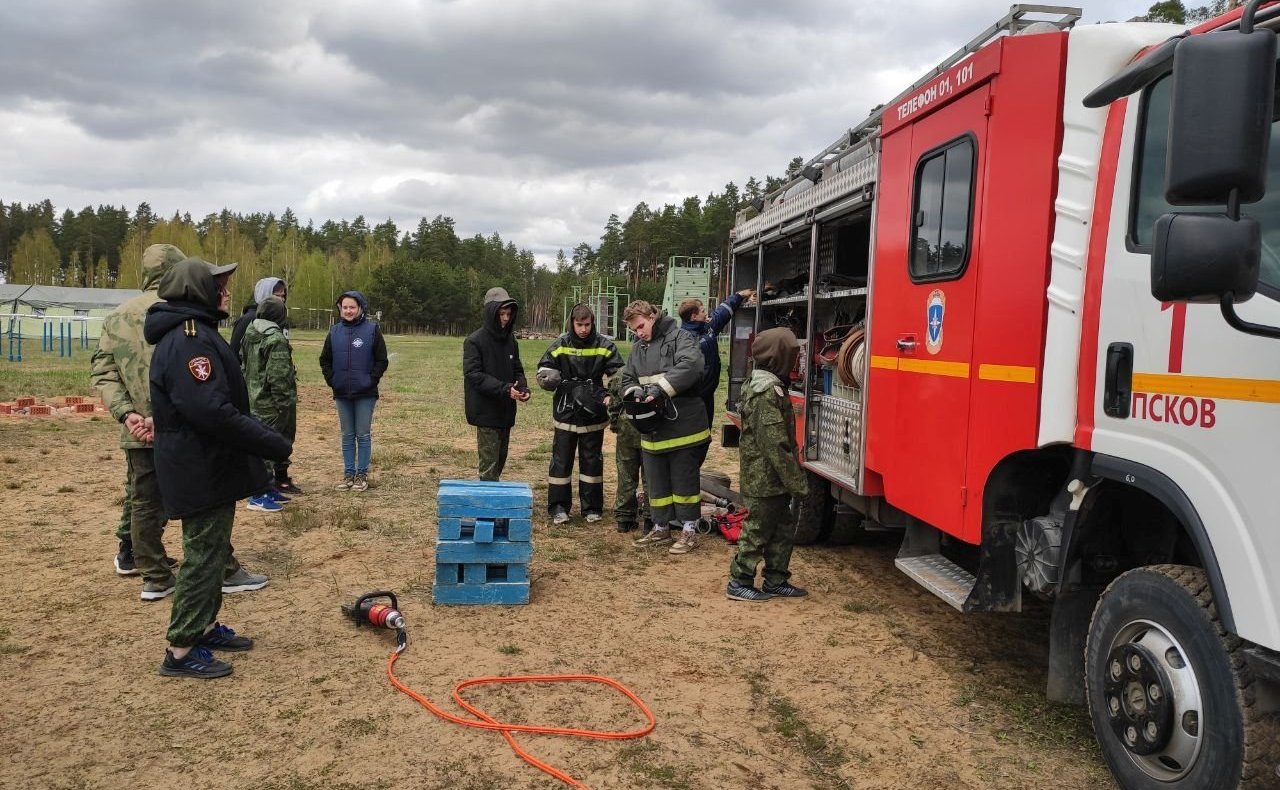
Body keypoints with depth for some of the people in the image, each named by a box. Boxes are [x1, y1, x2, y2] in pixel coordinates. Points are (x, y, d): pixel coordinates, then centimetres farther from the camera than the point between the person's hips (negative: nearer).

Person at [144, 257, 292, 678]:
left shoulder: (195, 332, 13)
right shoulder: (188, 339, -22)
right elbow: (212, 412, -30)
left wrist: (263, 441, 15)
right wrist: (275, 444, -25)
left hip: (206, 465, 10)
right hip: (201, 470, -10)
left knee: (212, 550, 19)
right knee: (204, 555, -2)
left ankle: (205, 626, 32)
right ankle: (181, 650, 7)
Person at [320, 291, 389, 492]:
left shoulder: (372, 329, -5)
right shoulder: (335, 331, 5)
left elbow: (382, 360, -3)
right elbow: (325, 360, 13)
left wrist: (371, 380, -10)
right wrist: (331, 380, 1)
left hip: (365, 394, -3)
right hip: (342, 394, 3)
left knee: (363, 435, 3)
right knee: (347, 436, 10)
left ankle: (362, 474, 12)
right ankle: (348, 474, 18)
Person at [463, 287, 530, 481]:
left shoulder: (510, 340, 9)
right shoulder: (474, 341, -10)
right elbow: (473, 375, -17)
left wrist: (523, 388, -7)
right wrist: (504, 389, -26)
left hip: (506, 412, 6)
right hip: (486, 412, -6)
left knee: (500, 460, 14)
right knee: (489, 465, -4)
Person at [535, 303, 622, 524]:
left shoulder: (605, 345, -4)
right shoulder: (560, 345, -5)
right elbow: (543, 375, -4)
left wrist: (610, 396, -18)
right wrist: (567, 384, -21)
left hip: (594, 416, 1)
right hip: (565, 414, 0)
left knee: (592, 460, 10)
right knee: (561, 460, 5)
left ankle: (592, 507, 20)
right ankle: (559, 507, 15)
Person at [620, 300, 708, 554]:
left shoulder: (679, 338, -9)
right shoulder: (638, 348, 14)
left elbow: (691, 365, -27)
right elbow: (627, 378, 19)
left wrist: (660, 388, -29)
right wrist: (635, 391, -5)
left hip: (683, 426, -7)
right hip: (653, 428, 7)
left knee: (685, 481, 3)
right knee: (656, 482, 14)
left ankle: (689, 531, 15)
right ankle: (661, 528, 27)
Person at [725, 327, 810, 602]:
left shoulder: (756, 383, 12)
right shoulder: (769, 392, -21)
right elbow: (774, 444, -24)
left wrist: (792, 477, 23)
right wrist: (796, 481, -18)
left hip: (762, 475, 10)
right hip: (766, 478, -10)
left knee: (783, 527, 16)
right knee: (758, 530, 1)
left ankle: (776, 581, 25)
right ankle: (739, 583, 12)